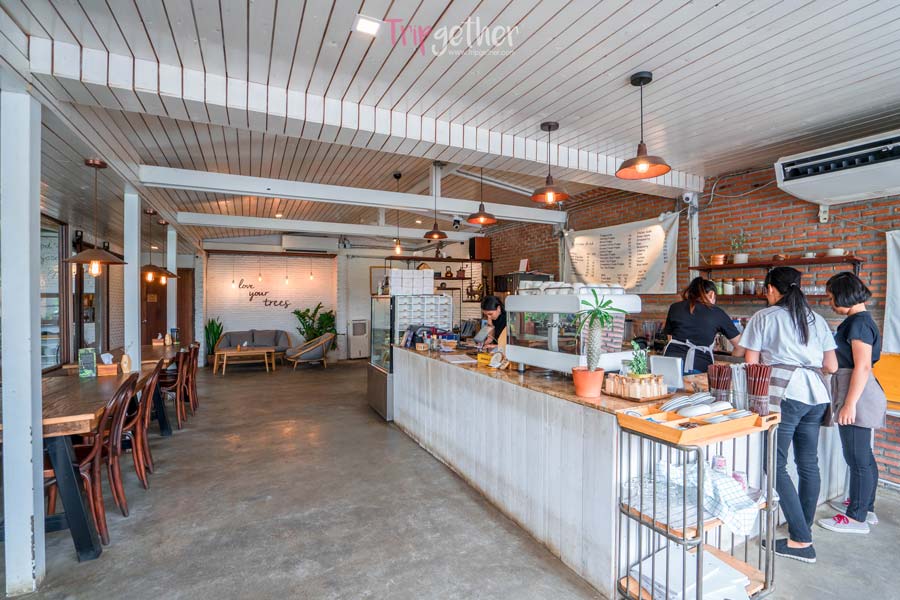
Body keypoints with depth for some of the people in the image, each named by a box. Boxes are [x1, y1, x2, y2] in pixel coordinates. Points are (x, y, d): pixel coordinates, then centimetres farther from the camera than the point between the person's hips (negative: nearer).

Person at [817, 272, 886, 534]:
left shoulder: (858, 322, -16)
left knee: (858, 459, 0)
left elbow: (863, 367, -21)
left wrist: (850, 404, -21)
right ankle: (866, 508, 31)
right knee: (863, 456, 18)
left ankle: (857, 518, 11)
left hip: (856, 395, -10)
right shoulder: (859, 320, 13)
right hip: (857, 394, 10)